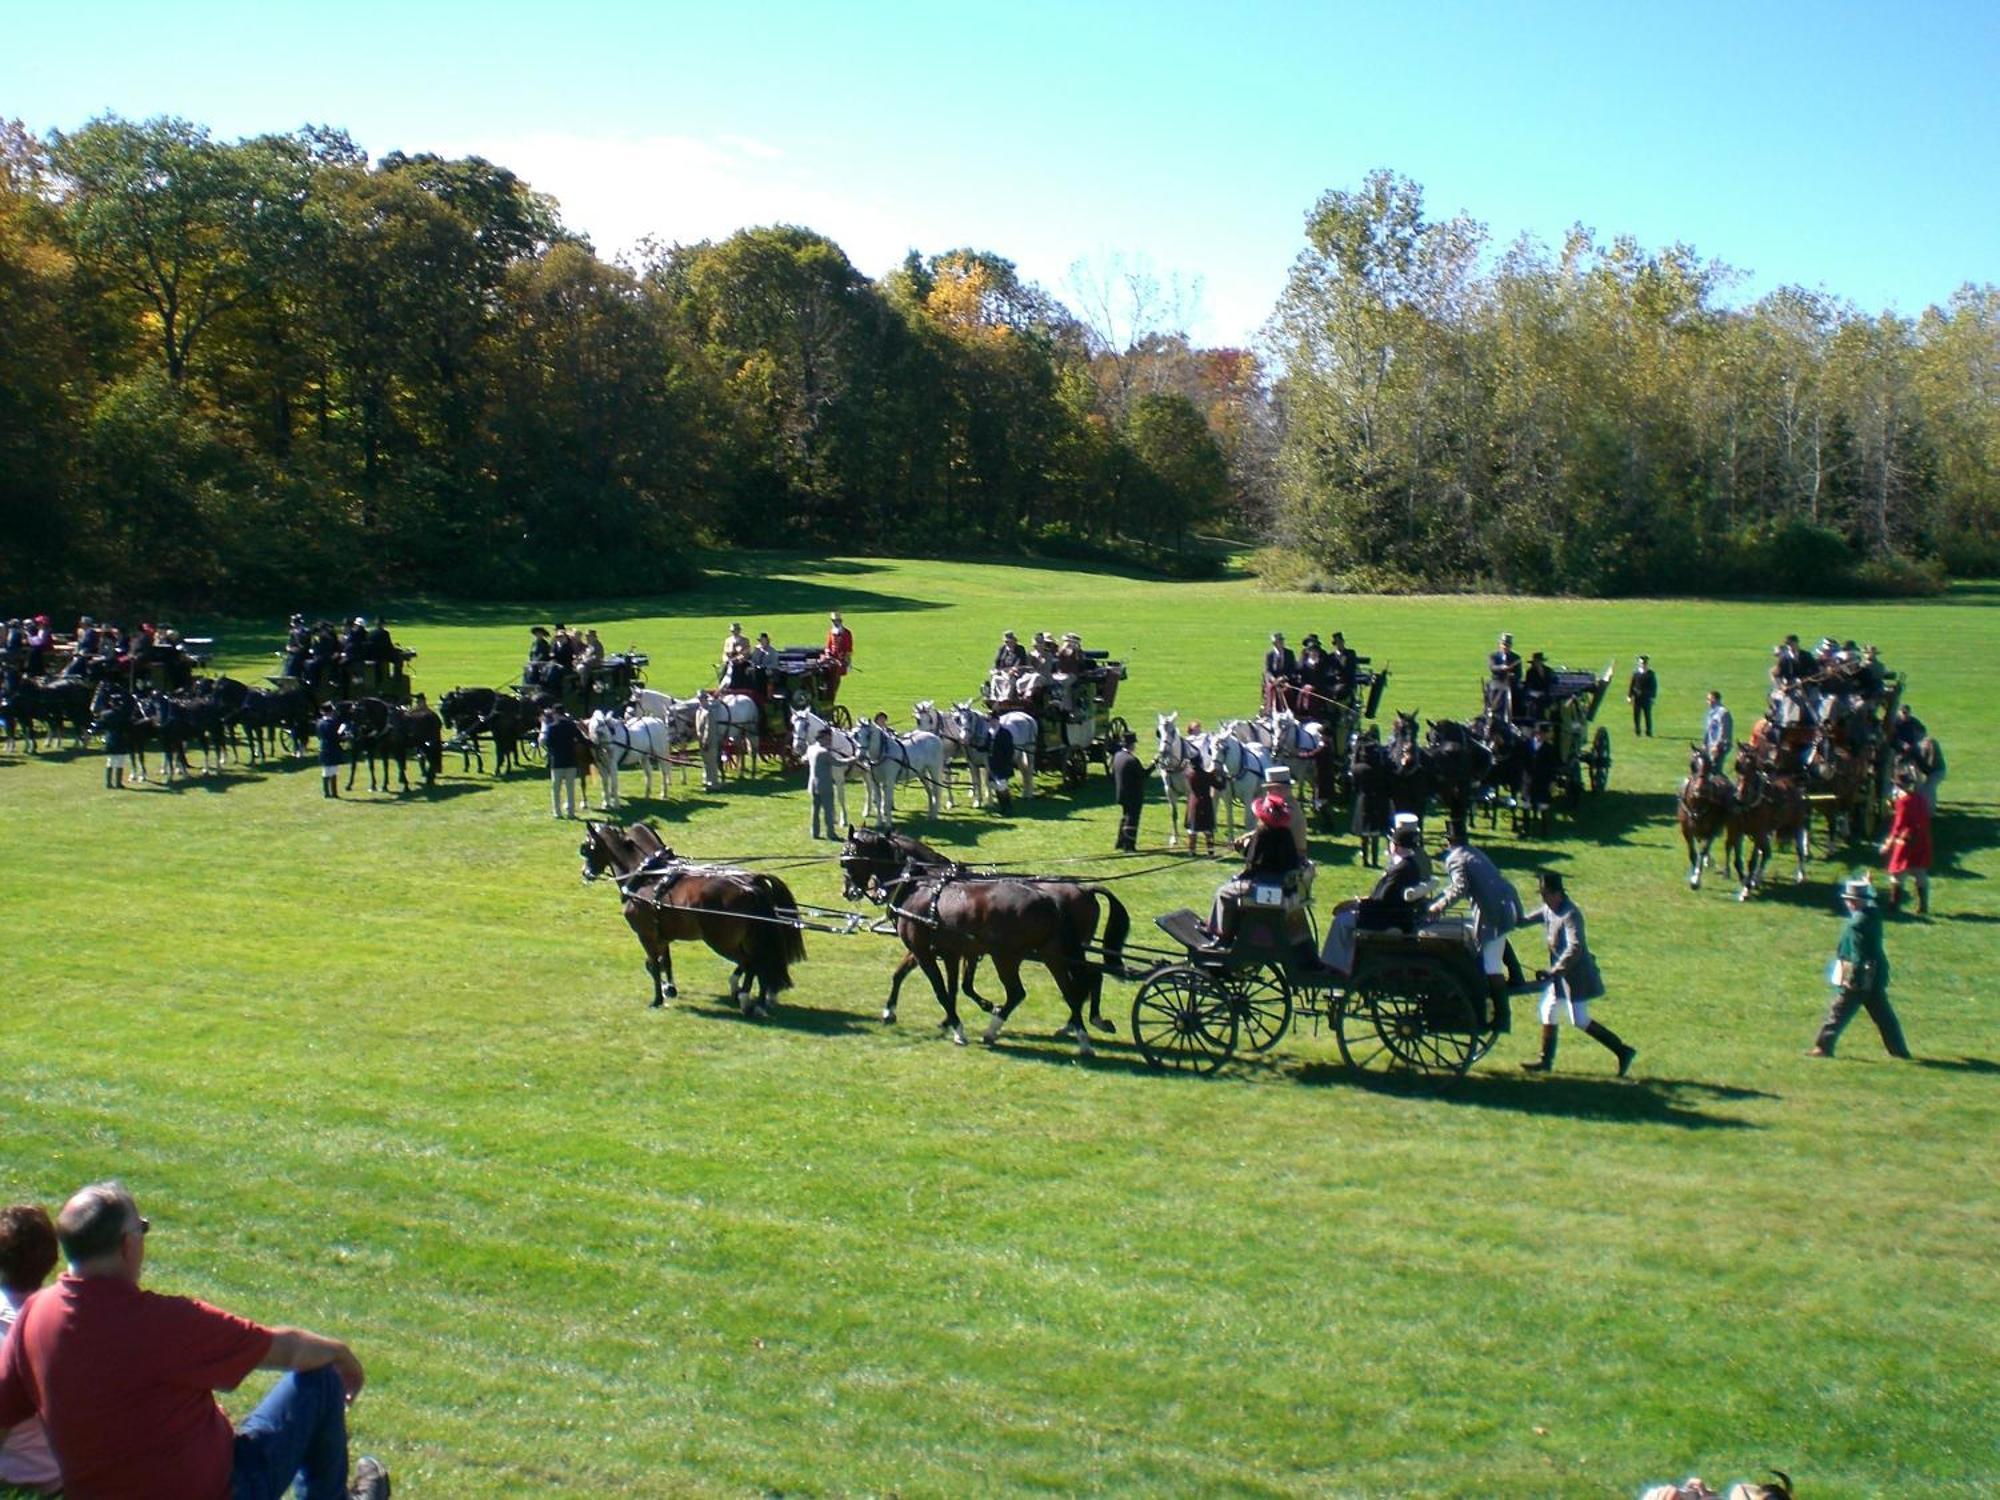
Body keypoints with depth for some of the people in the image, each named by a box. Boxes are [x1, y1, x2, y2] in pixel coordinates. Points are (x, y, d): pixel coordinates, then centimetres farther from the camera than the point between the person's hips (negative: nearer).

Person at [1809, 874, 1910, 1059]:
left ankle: (1823, 1047, -2)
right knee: (1883, 1014, 15)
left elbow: (1858, 955, -22)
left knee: (1838, 1012, -3)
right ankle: (1899, 1049, 21)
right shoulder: (1874, 914, 3)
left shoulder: (1856, 924, -20)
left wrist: (1853, 977, -20)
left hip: (1859, 976, -8)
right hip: (1876, 977, 8)